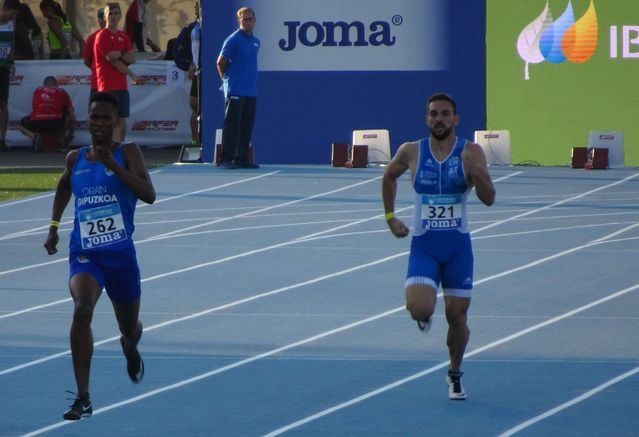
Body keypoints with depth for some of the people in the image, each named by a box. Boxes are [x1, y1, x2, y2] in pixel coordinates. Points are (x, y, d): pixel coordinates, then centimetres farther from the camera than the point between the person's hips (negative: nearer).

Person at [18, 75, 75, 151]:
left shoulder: (38, 90, 22)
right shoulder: (62, 92, 20)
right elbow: (71, 114, 21)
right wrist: (71, 133, 34)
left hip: (37, 122, -1)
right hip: (56, 124, 1)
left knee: (22, 125, 32)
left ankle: (34, 136, 0)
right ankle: (61, 138, 15)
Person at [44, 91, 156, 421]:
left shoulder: (128, 153, -4)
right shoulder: (75, 159, 5)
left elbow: (149, 195, -20)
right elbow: (63, 188, 28)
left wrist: (112, 165, -26)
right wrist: (54, 226, 17)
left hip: (121, 254, 0)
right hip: (84, 255, 0)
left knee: (130, 328, 16)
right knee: (82, 310, -28)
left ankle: (130, 348, 60)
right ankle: (83, 398, -27)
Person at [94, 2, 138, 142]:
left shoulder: (123, 36, 16)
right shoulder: (102, 36, -5)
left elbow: (132, 58, 6)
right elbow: (112, 60, -10)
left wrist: (120, 54, -15)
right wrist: (131, 74, -1)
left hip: (122, 86, 7)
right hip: (108, 86, -7)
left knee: (122, 121, 6)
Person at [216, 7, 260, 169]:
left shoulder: (255, 42, 14)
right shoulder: (233, 40, -7)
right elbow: (221, 62, -4)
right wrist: (227, 79, 4)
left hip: (251, 91, 7)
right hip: (235, 91, -7)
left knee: (246, 127, 7)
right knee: (232, 125, -8)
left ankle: (242, 158, 12)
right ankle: (226, 158, -8)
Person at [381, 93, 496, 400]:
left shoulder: (471, 152, -7)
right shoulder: (411, 152, -3)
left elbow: (489, 199, -13)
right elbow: (389, 177, 17)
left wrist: (475, 172, -31)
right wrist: (390, 217, 13)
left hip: (458, 246, 0)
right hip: (423, 245, 0)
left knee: (457, 316, 5)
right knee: (420, 309, -21)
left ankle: (455, 374, 28)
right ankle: (424, 314, 18)